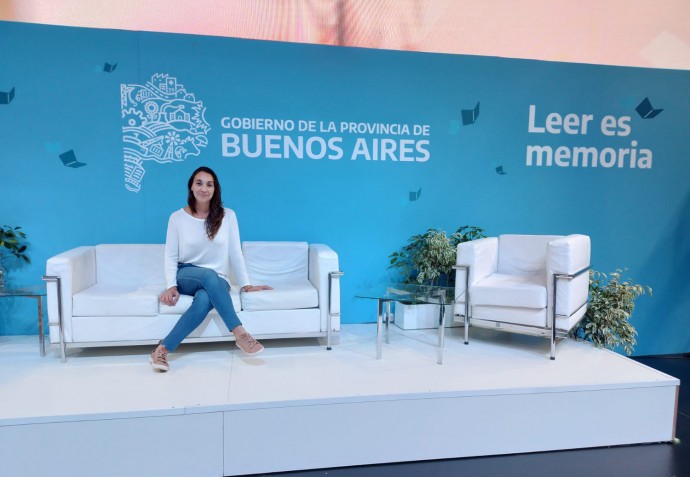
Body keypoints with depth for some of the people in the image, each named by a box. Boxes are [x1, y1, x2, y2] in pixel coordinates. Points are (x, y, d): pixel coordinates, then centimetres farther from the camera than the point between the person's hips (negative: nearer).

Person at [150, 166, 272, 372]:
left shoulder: (228, 216, -1)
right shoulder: (177, 217, -1)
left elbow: (235, 253, 0)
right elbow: (170, 256, 0)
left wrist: (246, 285, -4)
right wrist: (171, 286, -14)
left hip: (217, 281, 1)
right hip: (186, 276, 0)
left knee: (205, 299, -37)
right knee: (209, 275, -37)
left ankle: (163, 349, -30)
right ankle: (239, 334, -36)